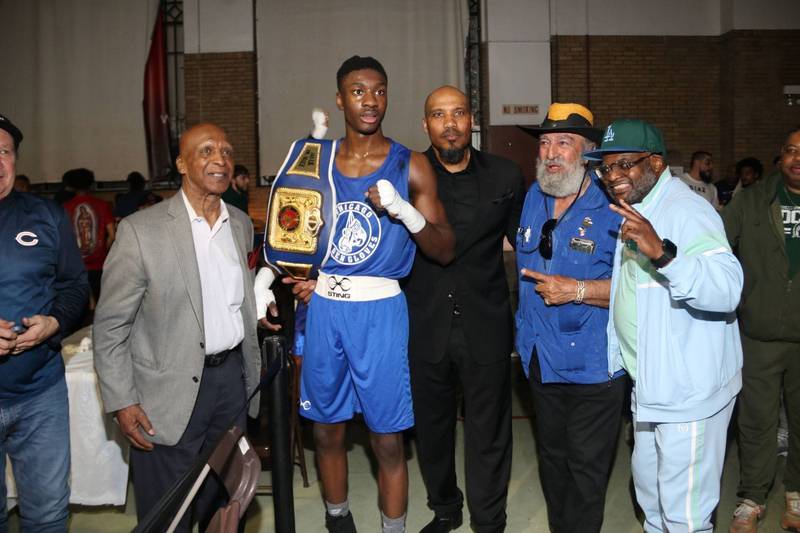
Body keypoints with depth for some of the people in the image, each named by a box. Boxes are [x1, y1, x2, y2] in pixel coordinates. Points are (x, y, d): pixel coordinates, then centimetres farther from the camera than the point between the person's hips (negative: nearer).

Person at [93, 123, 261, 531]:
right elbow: (110, 325, -9)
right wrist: (121, 402, -12)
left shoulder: (242, 225, 6)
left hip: (232, 376, 5)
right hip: (171, 389, -5)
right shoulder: (141, 230, -13)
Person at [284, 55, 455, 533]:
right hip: (323, 306, 3)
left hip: (380, 309, -3)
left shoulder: (410, 166, -2)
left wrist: (404, 209, -20)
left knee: (387, 438, 3)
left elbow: (445, 251, -4)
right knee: (327, 428, 15)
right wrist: (297, 274, 0)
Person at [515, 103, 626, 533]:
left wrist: (577, 290, -24)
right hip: (541, 360, 7)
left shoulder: (613, 207, -14)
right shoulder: (533, 197, 6)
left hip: (593, 365, -6)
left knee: (586, 466, 7)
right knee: (551, 457, 21)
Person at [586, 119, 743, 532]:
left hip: (689, 390, -9)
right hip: (651, 386, 9)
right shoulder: (635, 211, 10)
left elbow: (727, 291, -34)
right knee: (648, 482, 25)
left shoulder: (686, 210, -20)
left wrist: (662, 253, -46)